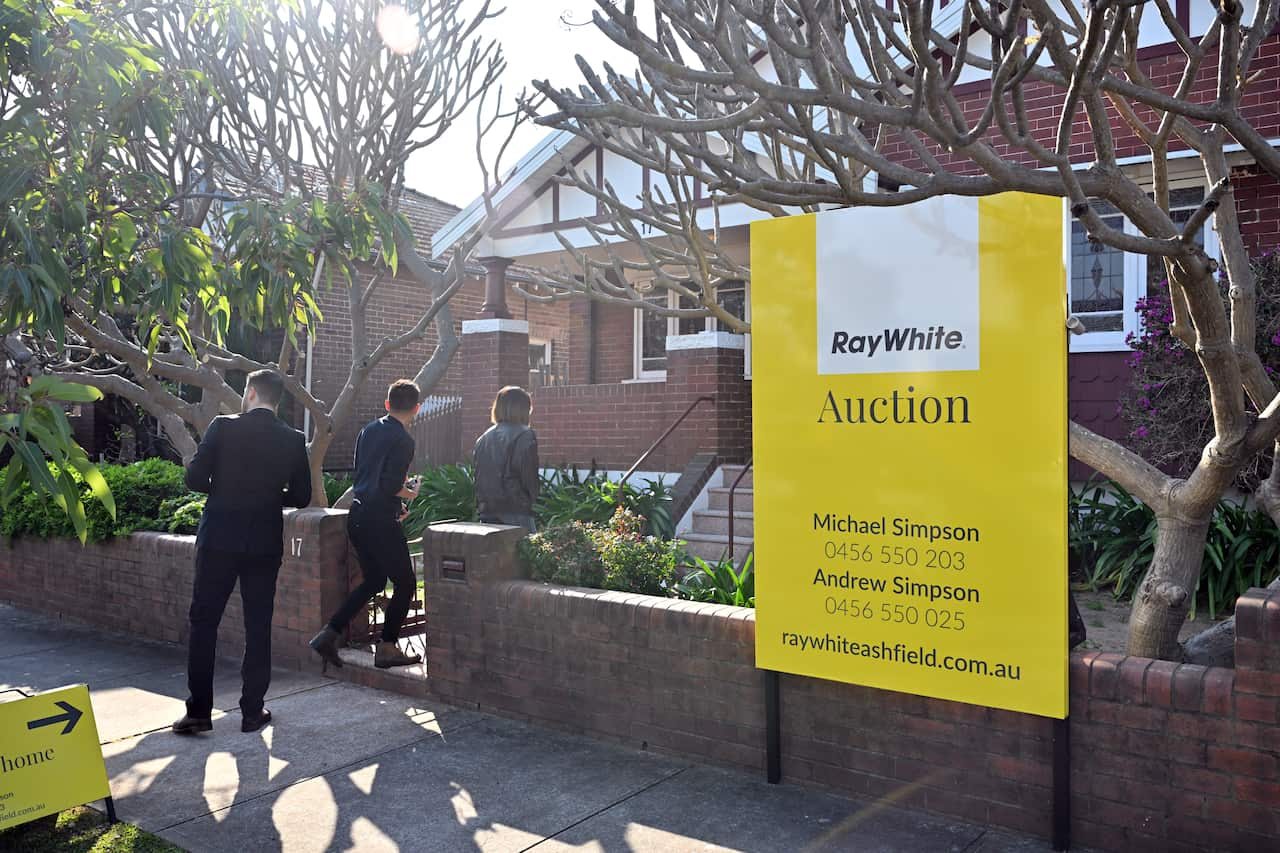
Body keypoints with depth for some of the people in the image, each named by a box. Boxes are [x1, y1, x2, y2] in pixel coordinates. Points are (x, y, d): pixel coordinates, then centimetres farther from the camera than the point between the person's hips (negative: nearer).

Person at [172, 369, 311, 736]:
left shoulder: (223, 427, -7)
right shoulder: (293, 440, 0)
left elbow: (195, 478, -8)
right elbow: (301, 496, 3)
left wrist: (224, 488, 11)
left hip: (219, 540, -2)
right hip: (265, 544, 2)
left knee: (203, 623, 8)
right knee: (258, 627, 9)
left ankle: (199, 710, 8)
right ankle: (252, 711, 13)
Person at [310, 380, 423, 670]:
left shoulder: (368, 431, 11)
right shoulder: (402, 440, -14)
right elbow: (391, 485, -22)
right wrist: (411, 493, -1)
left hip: (357, 515, 8)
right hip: (381, 521, -8)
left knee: (373, 580, 21)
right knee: (405, 583, 6)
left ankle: (329, 633, 14)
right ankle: (387, 648, 8)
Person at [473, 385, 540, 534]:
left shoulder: (484, 438, 11)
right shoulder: (525, 436, -8)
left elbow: (478, 476, 13)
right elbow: (529, 475, -9)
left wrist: (481, 504, 18)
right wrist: (531, 500, 6)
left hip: (487, 512, 6)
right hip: (517, 512, -6)